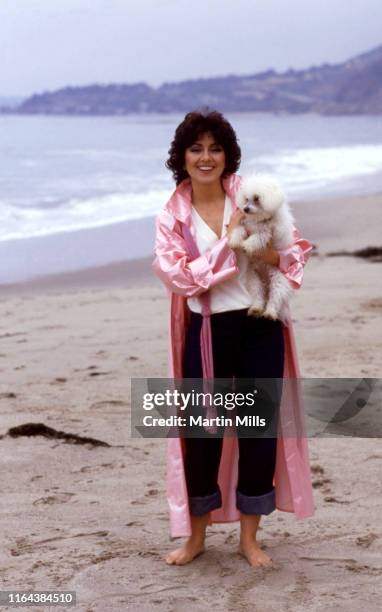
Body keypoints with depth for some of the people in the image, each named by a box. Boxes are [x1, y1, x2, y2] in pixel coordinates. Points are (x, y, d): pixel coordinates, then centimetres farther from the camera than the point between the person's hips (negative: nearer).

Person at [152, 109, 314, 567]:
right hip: (207, 331, -1)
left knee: (259, 427, 6)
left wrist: (273, 255, -18)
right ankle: (196, 536, 25)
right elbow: (179, 276, -13)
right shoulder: (172, 218, 1)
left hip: (260, 327, 1)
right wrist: (230, 242, -18)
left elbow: (298, 248, 4)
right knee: (203, 430, 6)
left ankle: (249, 537, 22)